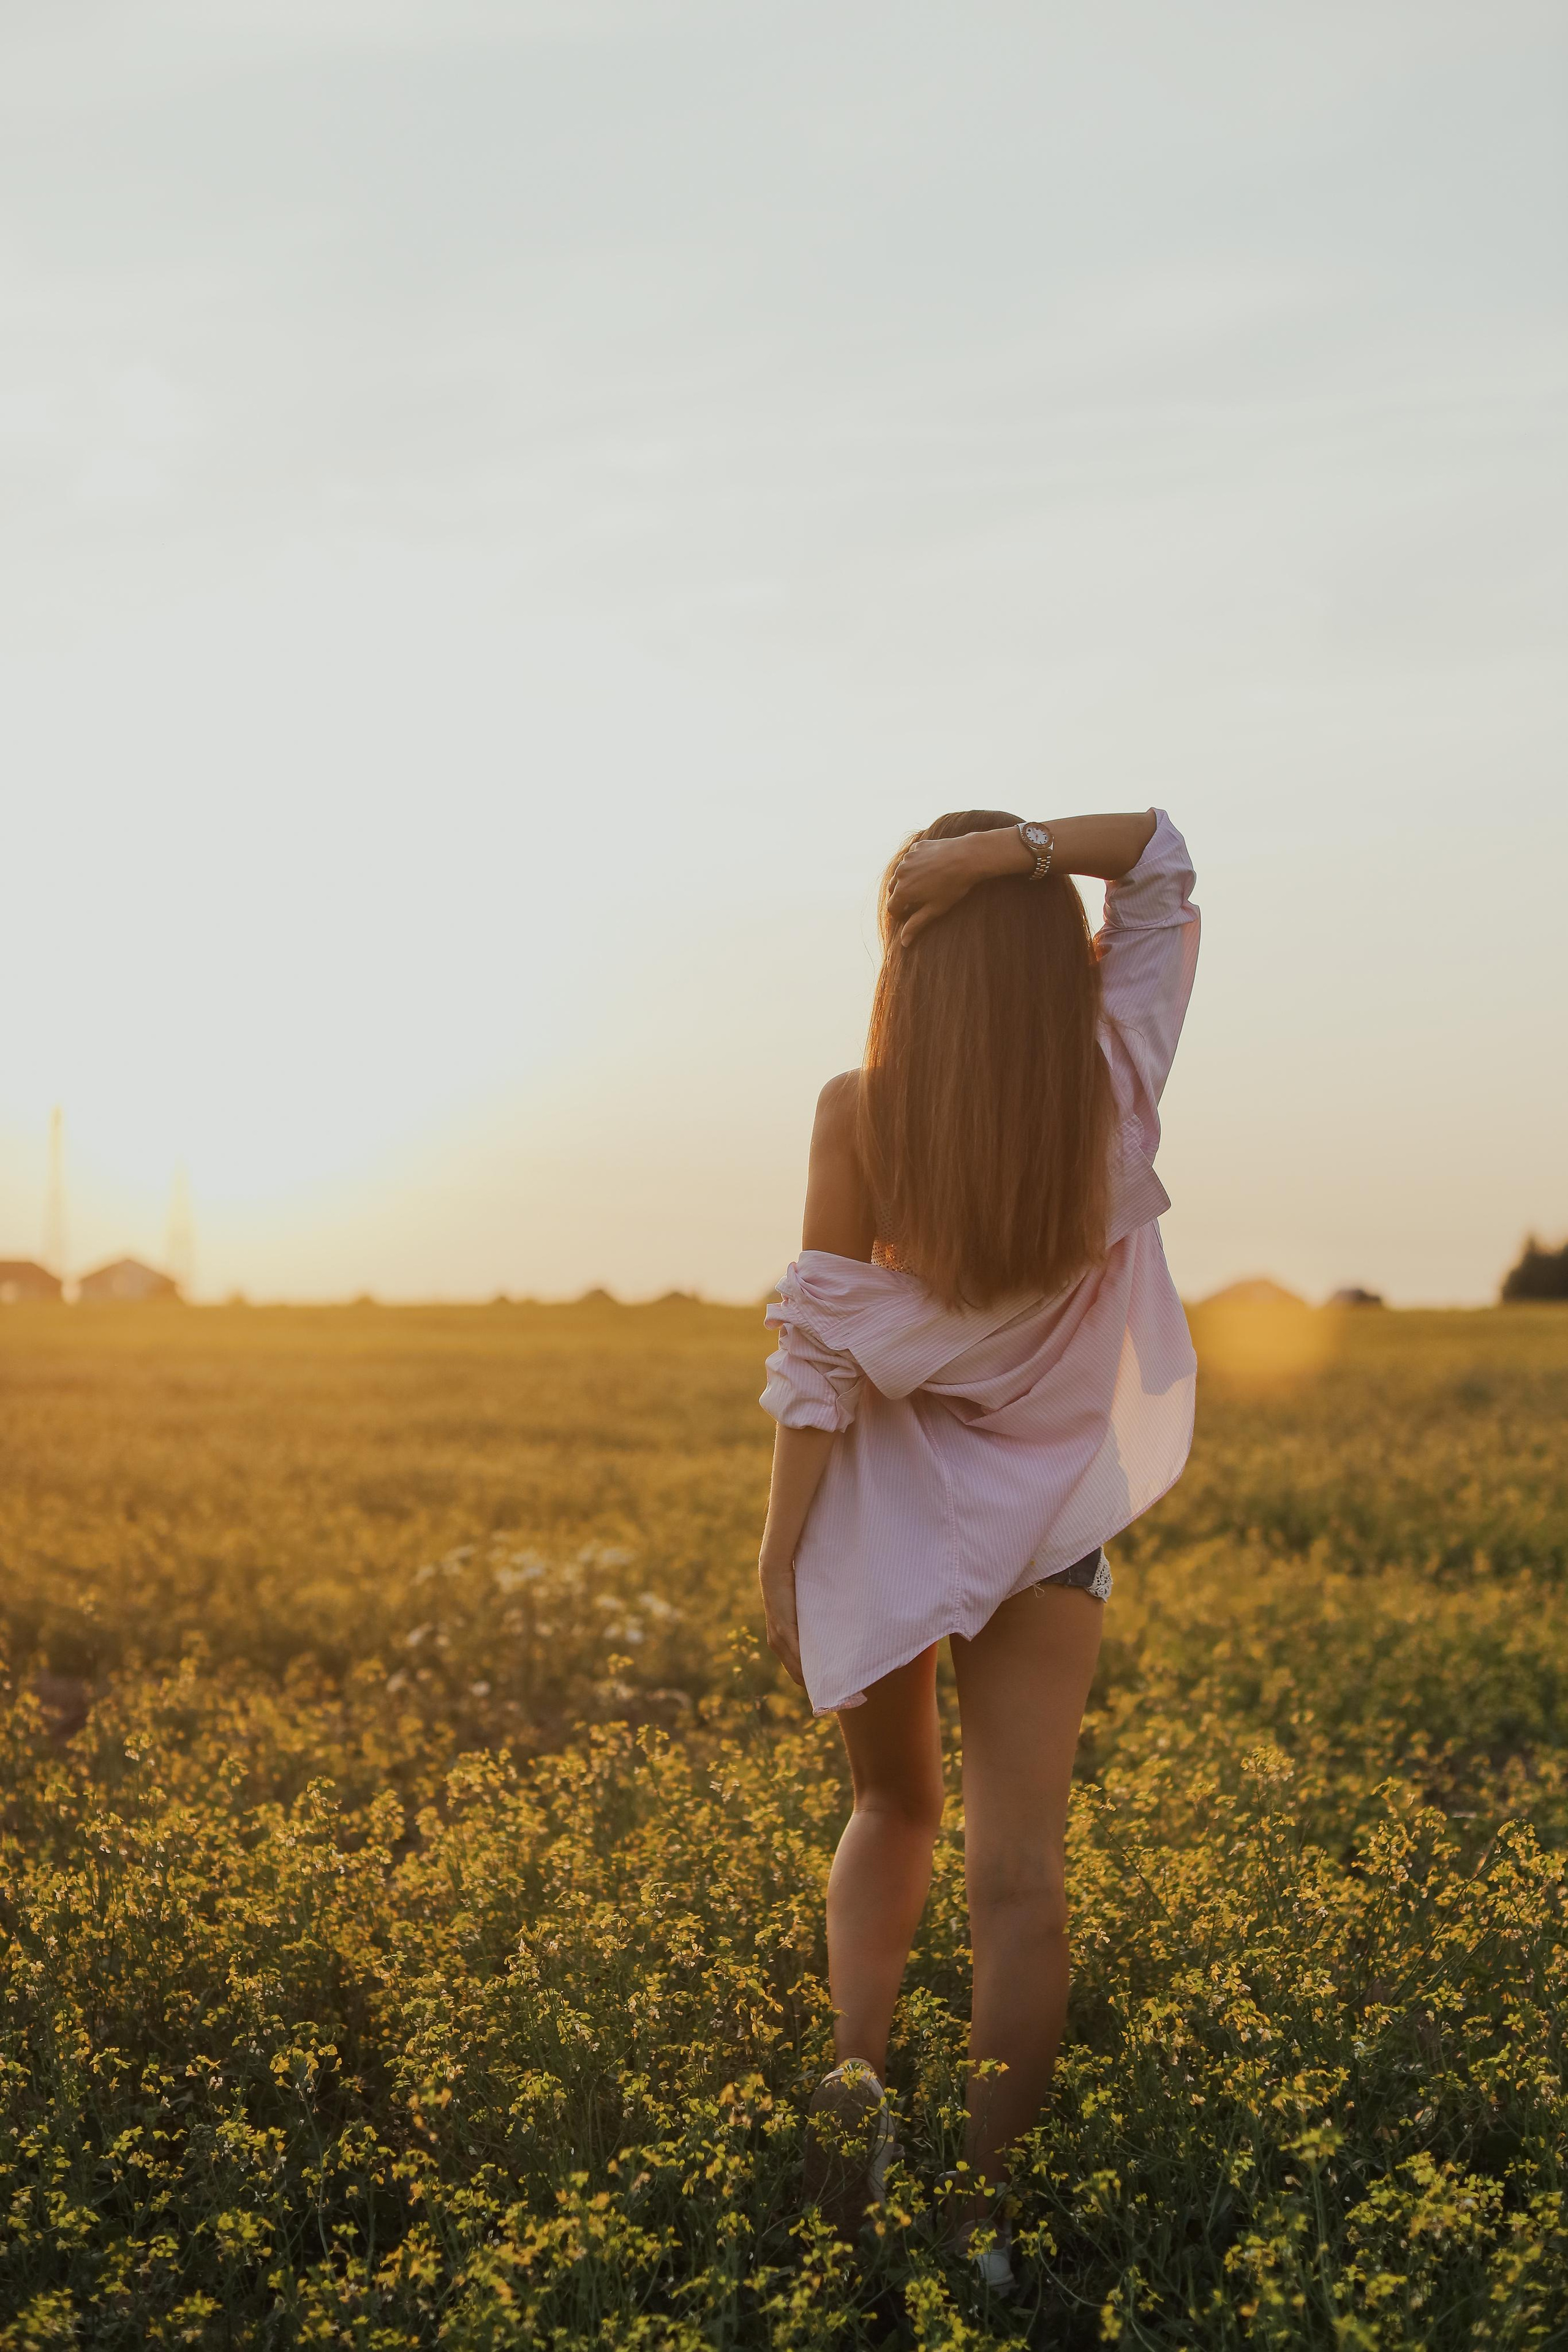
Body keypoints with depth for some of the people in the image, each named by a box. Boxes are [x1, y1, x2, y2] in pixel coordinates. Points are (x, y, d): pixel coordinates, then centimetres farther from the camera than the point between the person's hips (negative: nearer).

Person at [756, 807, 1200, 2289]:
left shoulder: (860, 1114, -15)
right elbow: (1161, 856, 3)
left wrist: (777, 1555, -6)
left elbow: (822, 1350, -13)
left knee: (893, 1806, 22)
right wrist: (1019, 848, -15)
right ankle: (986, 2208, 6)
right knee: (1017, 1868, 5)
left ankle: (854, 2065, 1)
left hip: (886, 1510, -1)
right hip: (1047, 1515, 1)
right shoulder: (1116, 1083, -8)